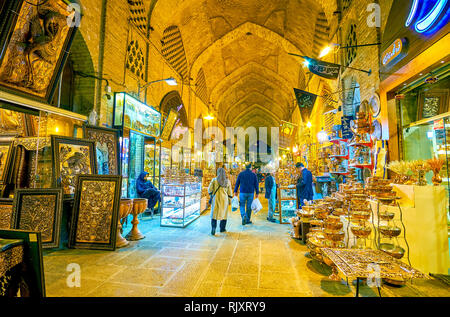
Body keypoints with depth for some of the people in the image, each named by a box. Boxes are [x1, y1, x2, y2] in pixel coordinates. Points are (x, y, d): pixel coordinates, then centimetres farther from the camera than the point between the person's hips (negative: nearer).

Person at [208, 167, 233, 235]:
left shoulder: (214, 180, -8)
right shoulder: (227, 181, -2)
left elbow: (209, 189, -7)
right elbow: (229, 192, 3)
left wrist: (211, 194, 12)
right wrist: (230, 200, 12)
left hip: (216, 199, -1)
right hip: (224, 199, 2)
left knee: (214, 214, 5)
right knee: (223, 213, 15)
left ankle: (213, 228, -9)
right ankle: (222, 228, 24)